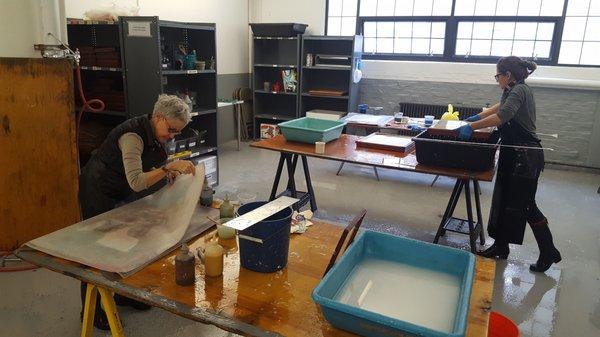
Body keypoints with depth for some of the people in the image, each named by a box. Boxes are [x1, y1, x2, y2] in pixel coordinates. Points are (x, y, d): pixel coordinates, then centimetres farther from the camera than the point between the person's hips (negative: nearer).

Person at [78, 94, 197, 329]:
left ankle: (123, 294, 34)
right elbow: (136, 182, -38)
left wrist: (168, 172, -11)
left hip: (121, 195, 8)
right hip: (98, 194, -8)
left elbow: (147, 166, 8)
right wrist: (169, 167, -44)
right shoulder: (132, 135, -31)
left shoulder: (155, 133, -5)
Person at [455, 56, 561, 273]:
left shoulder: (520, 90, -16)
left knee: (525, 205, 0)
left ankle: (549, 252, 15)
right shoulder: (512, 91, 13)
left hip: (525, 157, -9)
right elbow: (501, 106, 35)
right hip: (513, 155, 9)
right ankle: (501, 246, 22)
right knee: (504, 201, 12)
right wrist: (477, 117, 31)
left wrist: (472, 126, -30)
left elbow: (502, 116, -32)